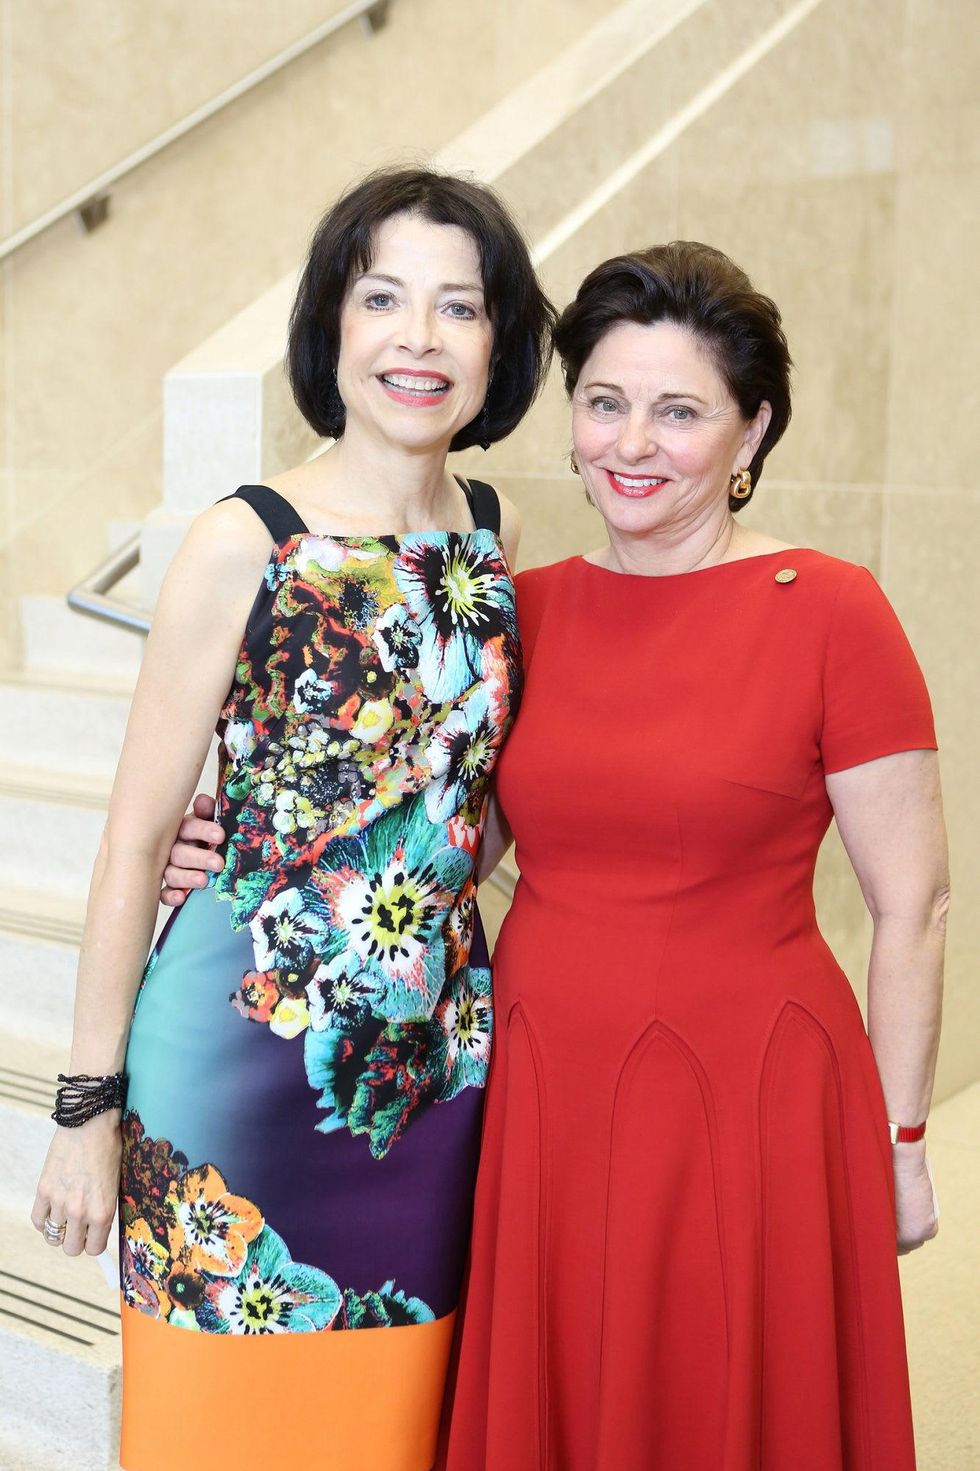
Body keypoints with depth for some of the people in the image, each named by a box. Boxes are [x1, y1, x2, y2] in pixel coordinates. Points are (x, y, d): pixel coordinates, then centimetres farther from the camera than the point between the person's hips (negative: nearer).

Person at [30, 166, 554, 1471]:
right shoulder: (246, 545, -12)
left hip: (441, 1059, 5)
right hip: (247, 1059, -4)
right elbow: (137, 840, -9)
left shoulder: (496, 533, 3)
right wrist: (89, 1105, -8)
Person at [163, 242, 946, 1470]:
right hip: (538, 1093, 4)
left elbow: (912, 909, -7)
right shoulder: (525, 610, 3)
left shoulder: (829, 611, -11)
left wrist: (899, 1143, -4)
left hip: (746, 1096, -4)